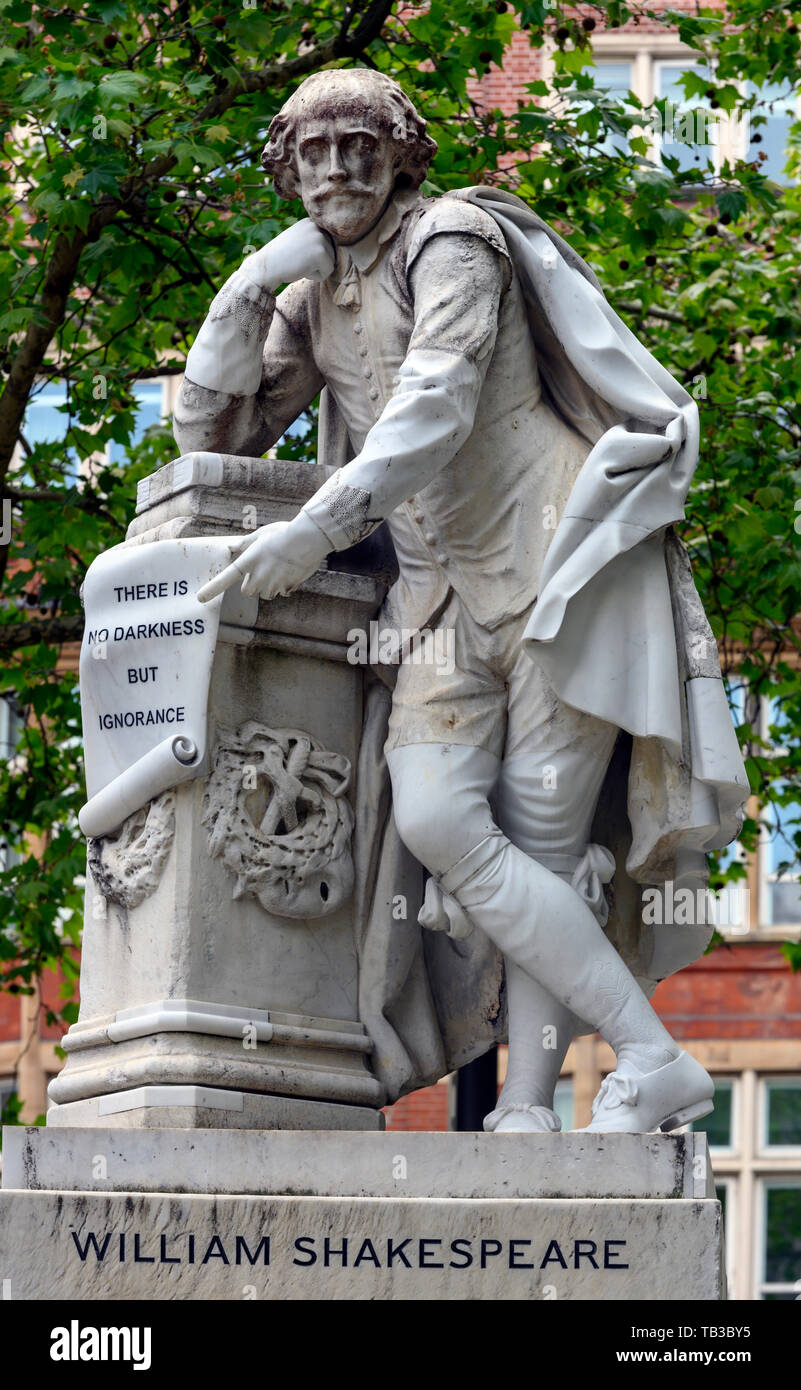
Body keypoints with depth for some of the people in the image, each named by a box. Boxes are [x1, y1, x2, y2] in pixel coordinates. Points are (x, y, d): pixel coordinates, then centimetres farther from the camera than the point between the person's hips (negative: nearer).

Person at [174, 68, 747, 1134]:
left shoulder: (453, 241, -7)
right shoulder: (312, 301, 15)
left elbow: (437, 406, -23)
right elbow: (212, 437, 14)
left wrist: (317, 529, -32)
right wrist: (251, 289, 2)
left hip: (561, 558, -6)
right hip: (449, 592, 6)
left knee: (538, 848, -11)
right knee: (435, 821, -15)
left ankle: (525, 1111, -5)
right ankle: (654, 1059, -12)